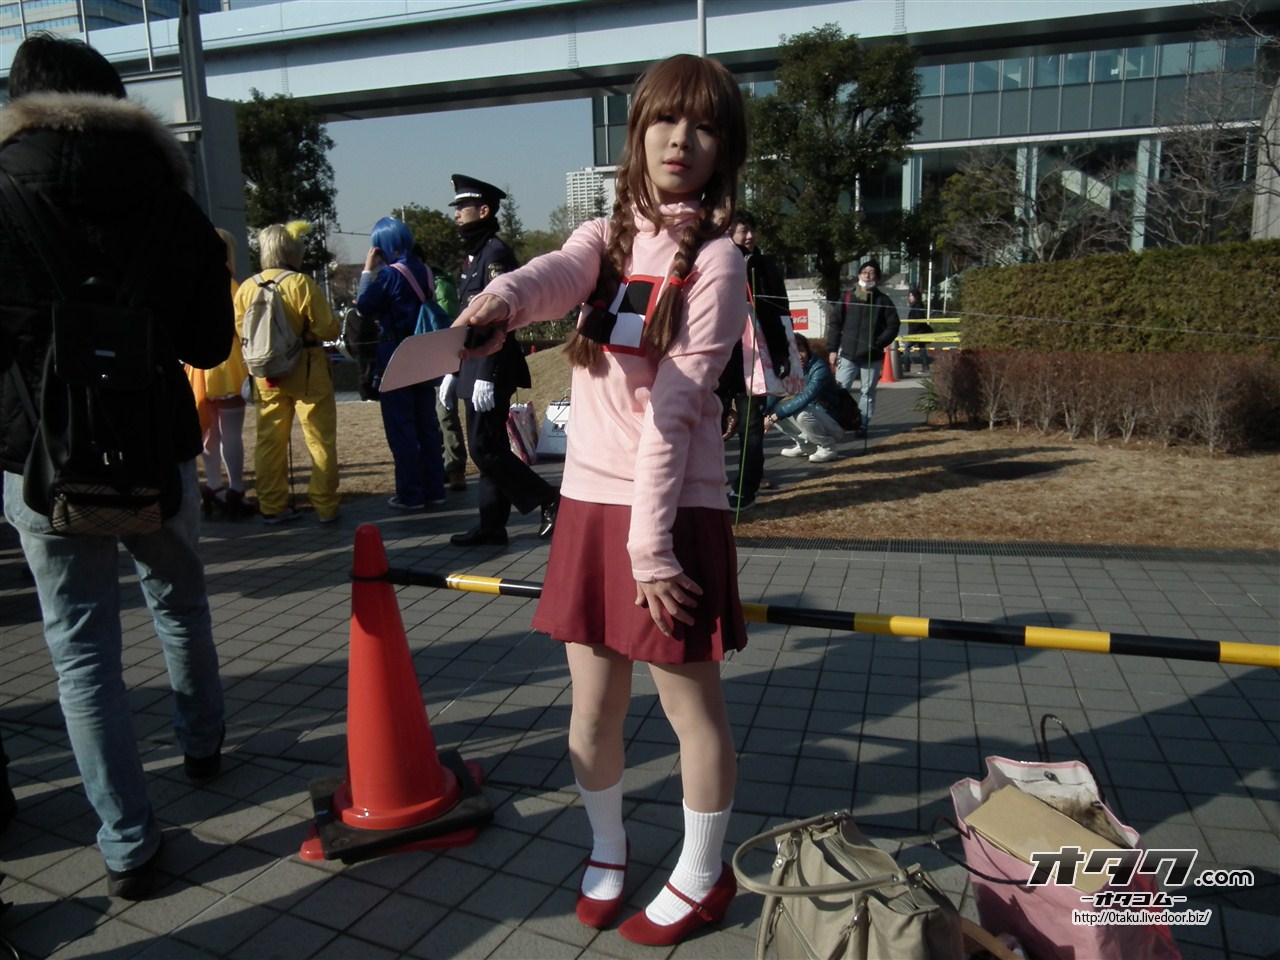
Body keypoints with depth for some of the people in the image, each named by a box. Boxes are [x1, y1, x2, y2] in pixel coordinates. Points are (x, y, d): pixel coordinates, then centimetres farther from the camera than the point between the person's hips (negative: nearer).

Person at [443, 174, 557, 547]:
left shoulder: (496, 253, -12)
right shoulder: (473, 256, 18)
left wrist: (486, 376, -25)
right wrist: (454, 372, 20)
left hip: (491, 368, -10)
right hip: (474, 365, 10)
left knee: (485, 448, -9)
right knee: (488, 447, 11)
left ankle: (550, 501, 0)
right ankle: (491, 525, 17)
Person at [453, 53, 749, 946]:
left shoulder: (716, 260, -5)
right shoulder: (607, 236, 10)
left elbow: (675, 408, -14)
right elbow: (554, 275, -15)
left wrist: (649, 543, -16)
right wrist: (499, 301, -39)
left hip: (674, 510, -5)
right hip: (589, 501, 5)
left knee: (691, 701, 7)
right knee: (593, 699, 13)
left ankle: (703, 875, 30)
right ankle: (607, 849, 38)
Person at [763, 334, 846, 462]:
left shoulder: (819, 369, -23)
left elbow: (805, 398, -35)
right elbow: (774, 394, -6)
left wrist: (774, 417, -35)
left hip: (835, 424, -7)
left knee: (802, 413, -34)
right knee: (772, 409, -4)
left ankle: (828, 448, -11)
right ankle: (806, 444, 8)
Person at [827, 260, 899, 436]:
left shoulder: (883, 300, 2)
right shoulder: (847, 297, 6)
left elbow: (893, 326, 1)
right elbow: (835, 324, 6)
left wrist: (878, 343, -12)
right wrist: (833, 349, 0)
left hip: (872, 357, 0)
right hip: (847, 354, 0)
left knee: (868, 392, 6)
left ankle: (863, 425, 13)